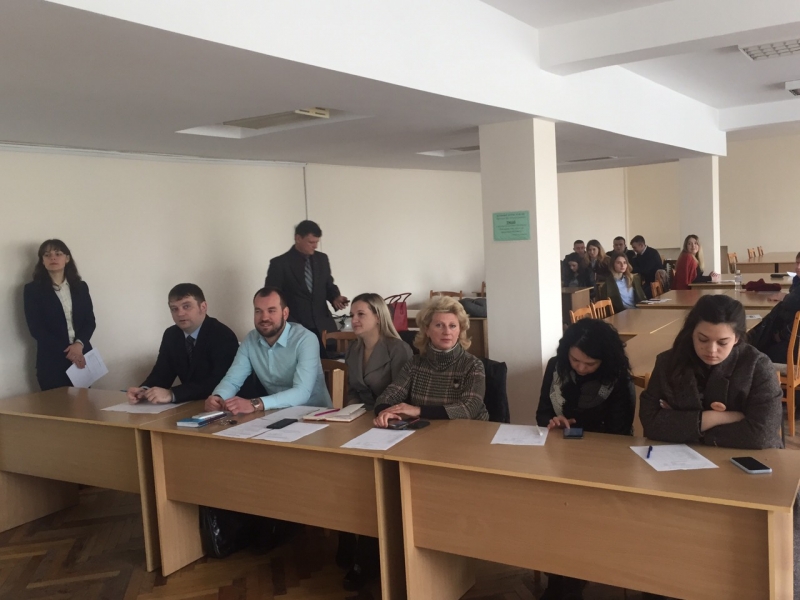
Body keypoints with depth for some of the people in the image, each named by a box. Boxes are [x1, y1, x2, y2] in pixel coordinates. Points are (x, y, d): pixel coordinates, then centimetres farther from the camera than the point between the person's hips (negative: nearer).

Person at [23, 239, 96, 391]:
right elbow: (36, 328, -6)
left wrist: (79, 344, -14)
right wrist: (66, 352, -15)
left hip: (81, 357, 3)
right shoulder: (32, 289, 1)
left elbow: (90, 321, 6)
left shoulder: (81, 287, 11)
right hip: (51, 361, -3)